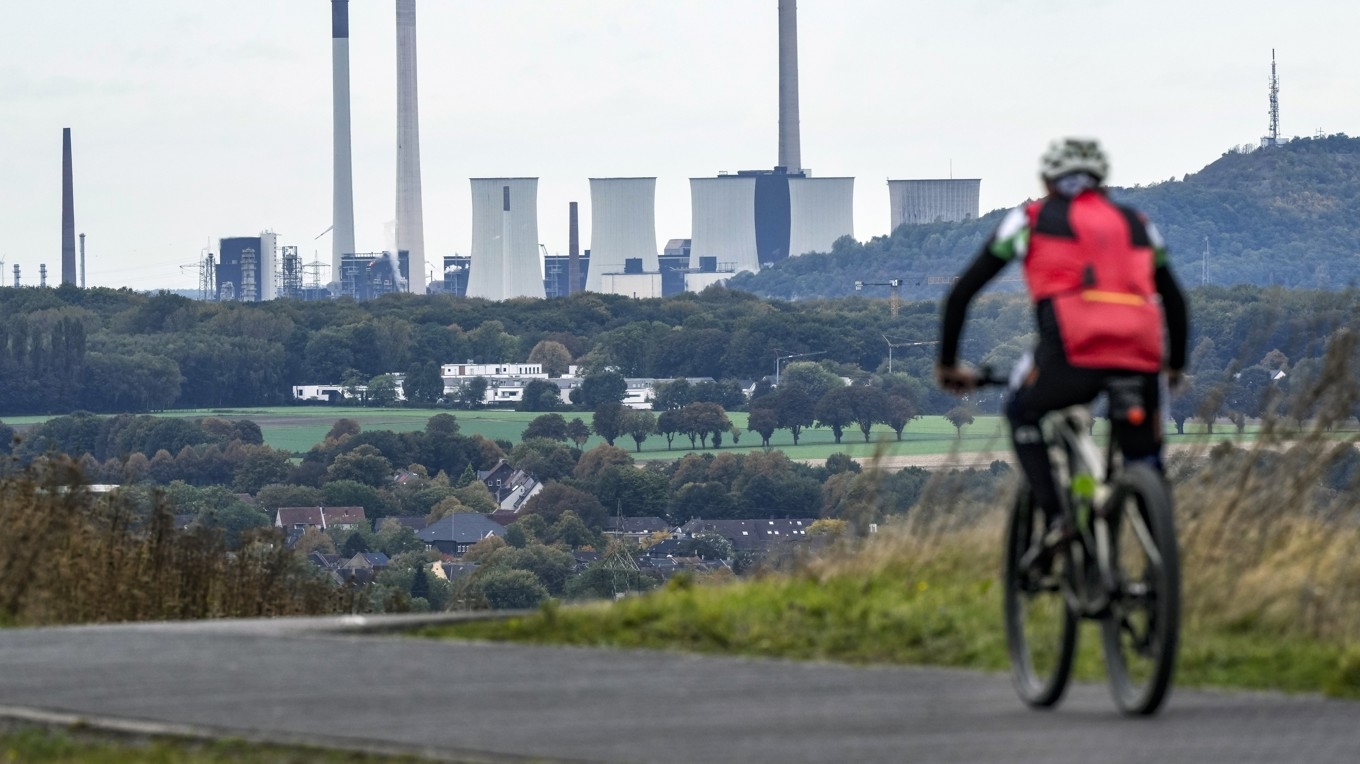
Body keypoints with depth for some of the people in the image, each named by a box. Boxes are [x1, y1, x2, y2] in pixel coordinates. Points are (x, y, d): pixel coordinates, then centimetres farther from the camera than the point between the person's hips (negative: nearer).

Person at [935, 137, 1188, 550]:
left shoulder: (1032, 219, 22)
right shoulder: (1136, 223, 30)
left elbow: (962, 293, 23)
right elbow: (1174, 299, 40)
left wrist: (947, 364, 34)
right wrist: (1176, 365, 55)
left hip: (1074, 351, -3)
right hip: (1142, 357, 3)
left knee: (1023, 412, 26)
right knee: (1144, 463, 22)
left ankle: (1055, 517, 8)